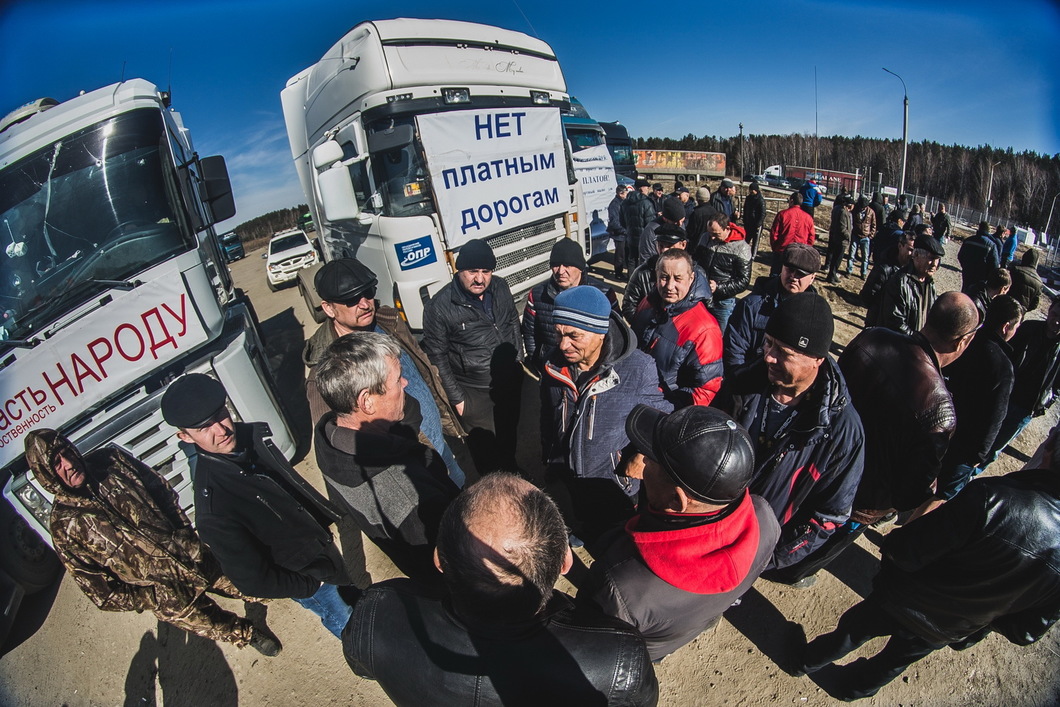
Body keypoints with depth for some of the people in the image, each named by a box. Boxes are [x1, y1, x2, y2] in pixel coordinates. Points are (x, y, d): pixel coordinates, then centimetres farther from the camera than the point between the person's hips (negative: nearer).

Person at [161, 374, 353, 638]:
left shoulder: (253, 434, -19)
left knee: (347, 593, 33)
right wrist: (312, 584, -14)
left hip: (320, 541, 5)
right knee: (342, 619, 23)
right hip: (305, 574, -5)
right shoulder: (212, 513, -37)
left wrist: (329, 511, 8)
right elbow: (252, 582, -25)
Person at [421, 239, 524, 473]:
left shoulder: (500, 287, -6)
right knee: (485, 446, 12)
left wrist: (518, 356, 11)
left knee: (509, 434, 27)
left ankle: (510, 470, 55)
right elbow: (437, 357, -14)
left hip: (511, 381, 5)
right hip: (475, 393, -5)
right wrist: (456, 398, -11)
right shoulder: (439, 307, -21)